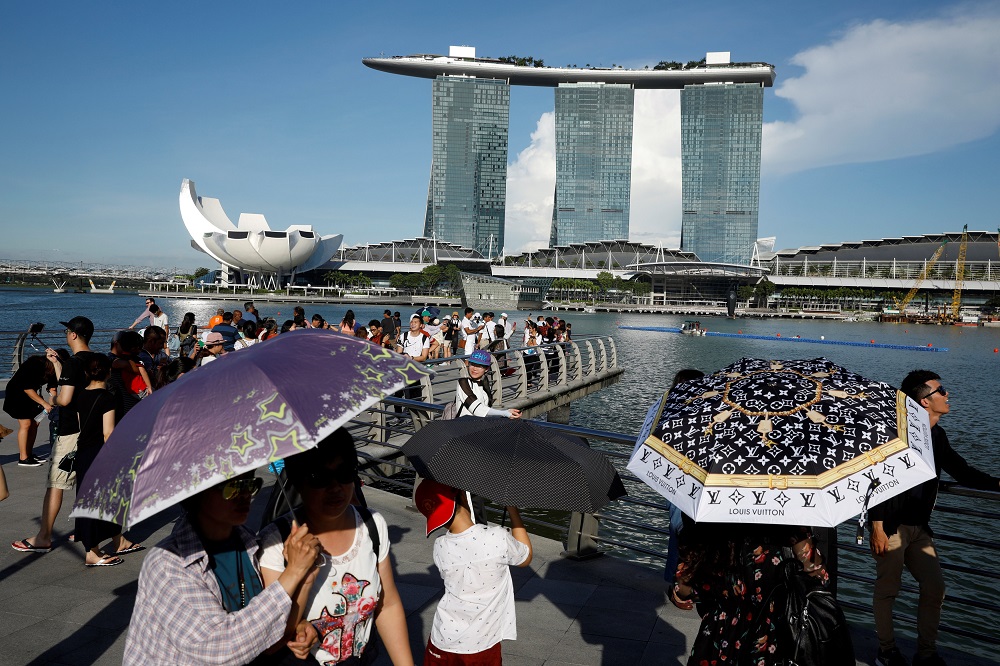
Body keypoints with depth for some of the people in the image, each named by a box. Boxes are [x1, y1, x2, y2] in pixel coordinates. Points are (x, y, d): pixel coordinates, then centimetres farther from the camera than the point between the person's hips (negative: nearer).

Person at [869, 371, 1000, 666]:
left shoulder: (937, 436, 7)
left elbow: (962, 472, 16)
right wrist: (877, 527, -22)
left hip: (919, 527, 8)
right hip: (891, 526, -8)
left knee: (935, 587, 10)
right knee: (888, 589, 2)